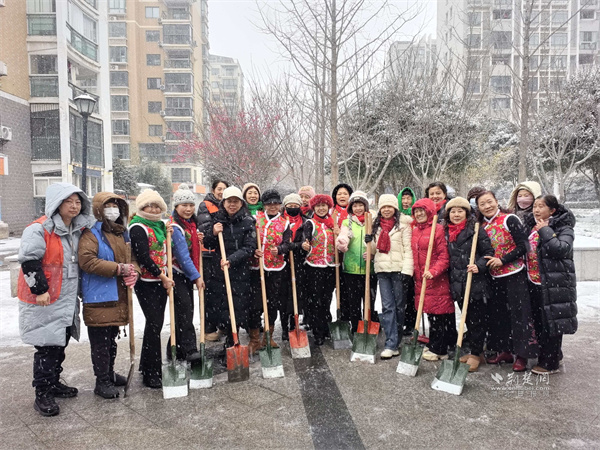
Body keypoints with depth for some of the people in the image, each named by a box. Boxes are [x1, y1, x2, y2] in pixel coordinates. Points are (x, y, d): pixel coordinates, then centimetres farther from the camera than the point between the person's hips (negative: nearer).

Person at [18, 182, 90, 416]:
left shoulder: (78, 230, 10)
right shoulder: (39, 229, -14)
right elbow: (29, 260, -18)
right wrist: (40, 290, -20)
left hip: (68, 300, 8)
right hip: (44, 301, -8)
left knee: (60, 345, 17)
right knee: (47, 347, -3)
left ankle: (53, 383, 33)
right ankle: (42, 395, 9)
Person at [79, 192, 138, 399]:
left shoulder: (121, 233, 14)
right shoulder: (92, 234, -10)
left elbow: (131, 257, 19)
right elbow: (86, 260, -23)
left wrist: (134, 272, -4)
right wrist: (119, 269, -23)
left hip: (119, 296, 8)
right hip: (99, 297, -8)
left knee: (112, 338, 20)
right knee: (100, 341, 0)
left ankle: (109, 373, 34)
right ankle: (102, 381, 12)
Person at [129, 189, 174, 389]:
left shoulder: (159, 225, 15)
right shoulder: (138, 227, -10)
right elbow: (143, 257, -17)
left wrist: (168, 233, 8)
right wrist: (163, 277, -13)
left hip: (161, 281, 8)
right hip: (147, 283, -8)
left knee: (156, 323, 13)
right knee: (154, 324, -7)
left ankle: (147, 365, 27)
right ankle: (151, 374, 3)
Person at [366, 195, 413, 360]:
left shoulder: (403, 224, -1)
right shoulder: (376, 226, 15)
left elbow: (408, 248, -6)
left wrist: (407, 271, -14)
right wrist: (370, 242, -3)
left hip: (398, 269, -4)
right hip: (382, 269, 4)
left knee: (399, 305, 6)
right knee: (387, 307, -1)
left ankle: (394, 340, 22)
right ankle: (392, 345, -1)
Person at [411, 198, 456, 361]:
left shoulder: (438, 229, -9)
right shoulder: (415, 231, 13)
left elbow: (444, 256, -13)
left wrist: (434, 271, -23)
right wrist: (414, 274, 15)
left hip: (437, 280, -7)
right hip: (420, 280, 7)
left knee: (438, 314, 0)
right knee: (431, 313, 13)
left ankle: (437, 349, 11)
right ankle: (437, 347, 25)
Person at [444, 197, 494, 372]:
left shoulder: (476, 229, -6)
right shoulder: (447, 232, 11)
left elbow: (489, 252, -8)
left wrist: (479, 266, -23)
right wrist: (450, 278, 14)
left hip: (475, 281, -6)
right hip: (457, 283, 6)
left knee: (477, 318, 2)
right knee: (468, 318, 15)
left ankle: (475, 354, 14)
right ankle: (475, 350, 28)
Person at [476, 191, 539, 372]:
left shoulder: (510, 219, -9)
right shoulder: (482, 227, 8)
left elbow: (523, 246, -13)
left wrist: (503, 260, -18)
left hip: (514, 274, -6)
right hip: (494, 277, 6)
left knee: (519, 313, -1)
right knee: (498, 313, 11)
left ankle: (522, 355, 9)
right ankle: (503, 351, 25)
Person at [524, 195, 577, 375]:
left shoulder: (563, 228, -7)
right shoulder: (531, 226, 12)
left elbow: (562, 249, -25)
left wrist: (545, 231, -18)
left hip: (554, 283, -7)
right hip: (534, 282, 7)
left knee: (551, 322, -1)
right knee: (539, 322, 14)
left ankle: (550, 363, 10)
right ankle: (553, 355, 31)